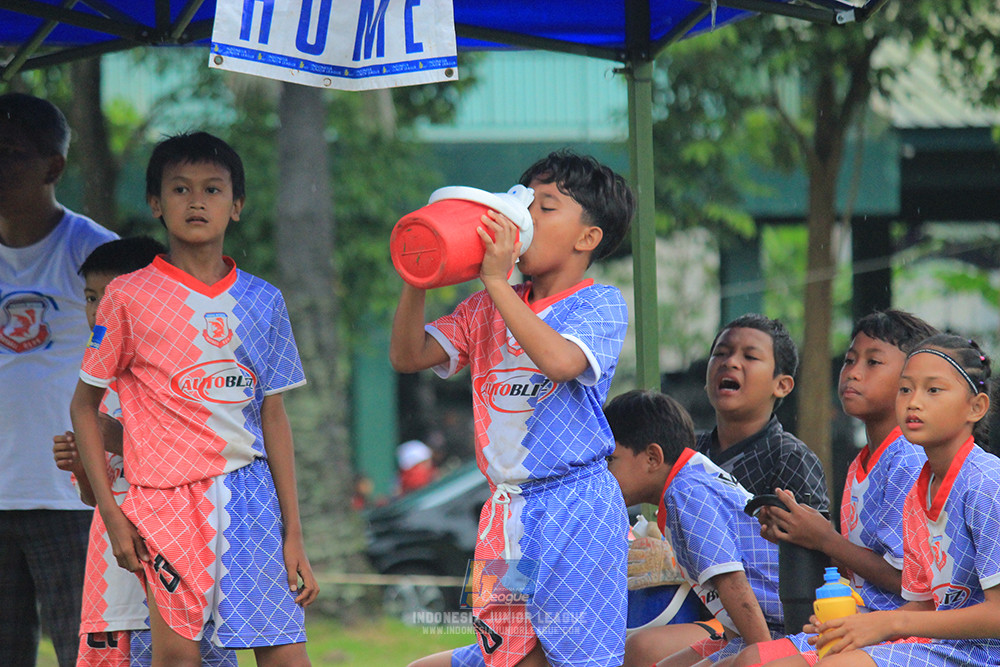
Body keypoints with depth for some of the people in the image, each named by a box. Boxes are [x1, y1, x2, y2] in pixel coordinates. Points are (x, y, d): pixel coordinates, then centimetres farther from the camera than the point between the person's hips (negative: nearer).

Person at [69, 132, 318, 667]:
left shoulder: (262, 301, 10)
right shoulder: (129, 297, 1)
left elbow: (274, 417, 12)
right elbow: (83, 406, 6)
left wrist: (294, 535, 8)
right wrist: (110, 512, -3)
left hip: (250, 491, 3)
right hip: (167, 497, -3)